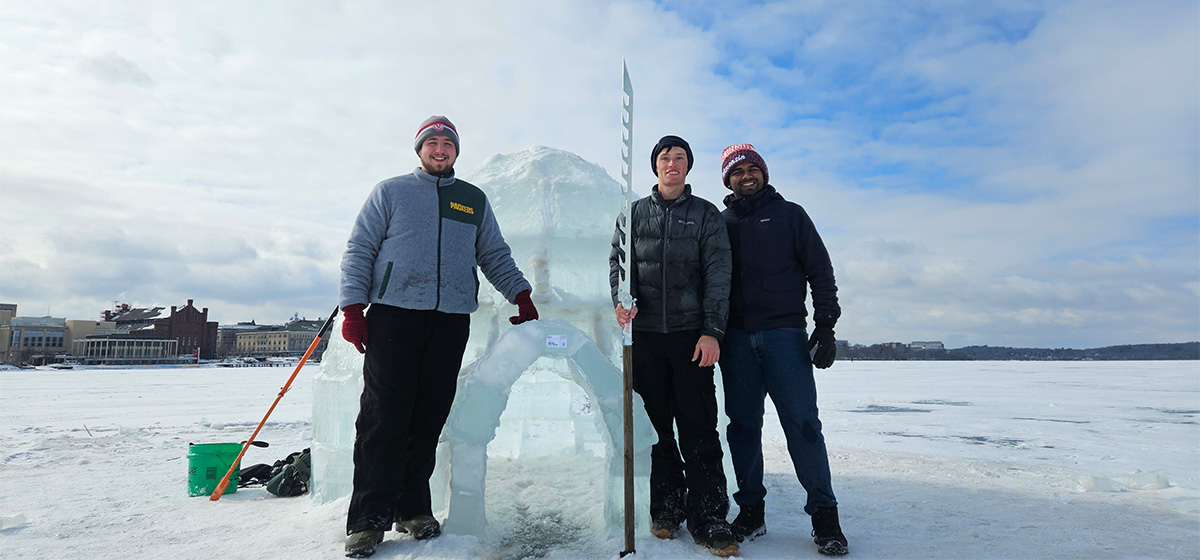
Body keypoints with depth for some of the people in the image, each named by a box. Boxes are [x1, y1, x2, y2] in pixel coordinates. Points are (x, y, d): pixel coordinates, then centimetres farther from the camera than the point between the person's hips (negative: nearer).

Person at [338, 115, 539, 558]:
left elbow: (495, 255, 21)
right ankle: (368, 518, 1)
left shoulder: (474, 200, 19)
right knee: (383, 416, -6)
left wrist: (521, 295, 10)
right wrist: (353, 307, -3)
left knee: (429, 417, 4)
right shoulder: (390, 191, 11)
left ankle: (413, 507, 15)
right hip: (394, 314, -2)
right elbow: (359, 249, 7)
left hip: (451, 321, 3)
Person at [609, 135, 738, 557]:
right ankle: (667, 510, 18)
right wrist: (621, 300, -11)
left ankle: (708, 519, 3)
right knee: (656, 426, 6)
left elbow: (718, 275, 1)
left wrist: (712, 331, -10)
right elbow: (619, 261, 10)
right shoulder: (635, 214, 15)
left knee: (698, 428, -4)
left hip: (691, 334, -2)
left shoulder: (706, 215, 8)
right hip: (645, 334, 2)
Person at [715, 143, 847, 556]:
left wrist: (825, 325, -4)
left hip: (784, 332, -2)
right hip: (736, 338, 2)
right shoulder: (721, 223, 15)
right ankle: (751, 510, 15)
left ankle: (824, 515, 5)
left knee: (802, 422, -5)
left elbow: (820, 270, 6)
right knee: (743, 424, 4)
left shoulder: (790, 214, 10)